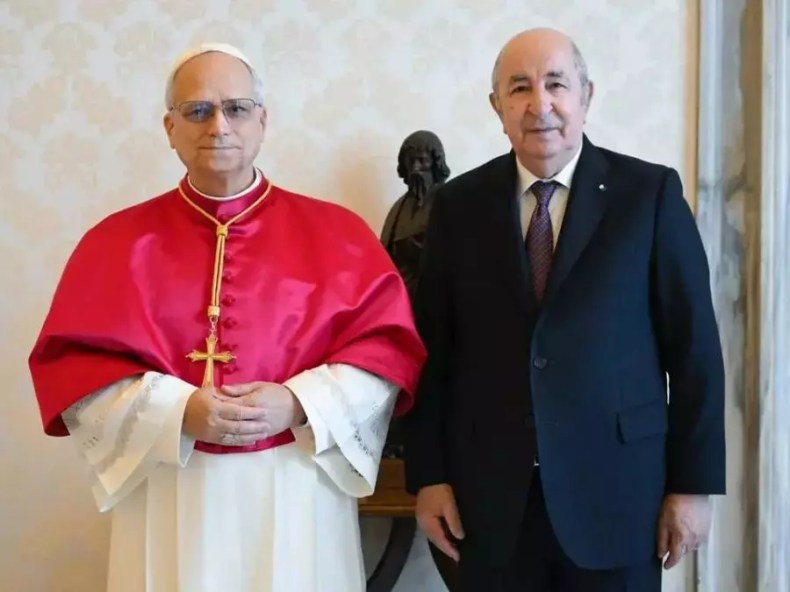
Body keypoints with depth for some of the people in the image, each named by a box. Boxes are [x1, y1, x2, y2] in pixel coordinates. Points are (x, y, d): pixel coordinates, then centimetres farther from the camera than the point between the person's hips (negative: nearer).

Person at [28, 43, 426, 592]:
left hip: (297, 493, 0)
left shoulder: (335, 232, 3)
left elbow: (389, 343, -1)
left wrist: (299, 405, -16)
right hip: (171, 499, 0)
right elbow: (67, 361, -2)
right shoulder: (118, 240, 3)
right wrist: (176, 412, -16)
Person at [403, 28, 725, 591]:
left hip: (615, 488, -1)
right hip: (489, 495, 2)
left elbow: (693, 347, -2)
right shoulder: (459, 203, 4)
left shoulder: (651, 193, -2)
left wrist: (693, 483, -4)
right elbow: (432, 349, 5)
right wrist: (429, 476, 1)